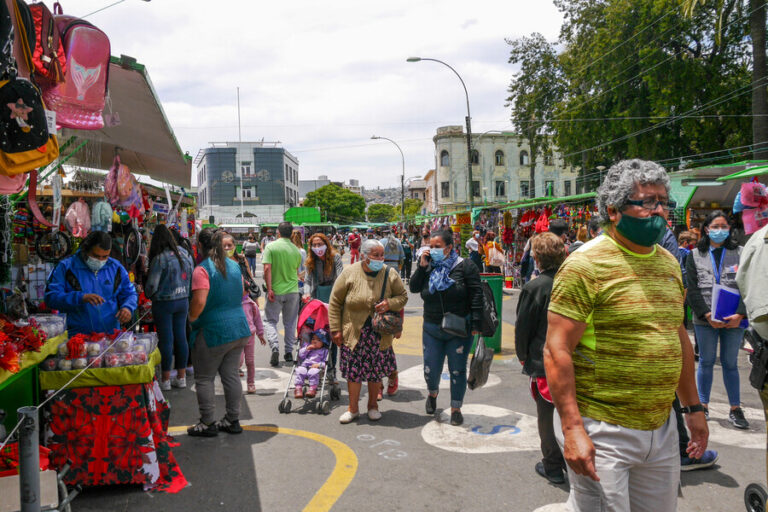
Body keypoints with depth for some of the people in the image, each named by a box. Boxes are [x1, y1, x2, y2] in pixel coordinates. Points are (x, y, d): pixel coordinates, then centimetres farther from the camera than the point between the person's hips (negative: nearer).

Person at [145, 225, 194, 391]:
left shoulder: (160, 259, -16)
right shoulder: (185, 254, 3)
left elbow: (152, 285, -13)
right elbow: (192, 276, 10)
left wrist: (148, 295, 7)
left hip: (164, 303, -6)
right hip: (183, 301, 6)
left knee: (166, 340, 1)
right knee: (181, 337, 10)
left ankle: (165, 380, 10)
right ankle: (181, 377, 19)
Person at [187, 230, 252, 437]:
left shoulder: (202, 269, -14)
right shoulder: (234, 266, 8)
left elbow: (199, 302, -21)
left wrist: (192, 318, -5)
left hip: (213, 331, -7)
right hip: (239, 327, 7)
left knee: (204, 378, 6)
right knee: (231, 375, 14)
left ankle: (208, 423, 12)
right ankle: (233, 420, 21)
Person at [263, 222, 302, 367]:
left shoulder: (271, 247, -7)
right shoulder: (296, 250, 3)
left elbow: (267, 269, -15)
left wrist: (269, 289, -15)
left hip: (275, 291, -2)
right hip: (292, 291, 3)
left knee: (271, 321, 7)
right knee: (290, 322, 13)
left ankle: (275, 347, -13)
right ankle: (289, 351, 17)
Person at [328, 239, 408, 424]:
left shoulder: (390, 275, -2)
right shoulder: (349, 273, -7)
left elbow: (403, 296, 9)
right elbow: (335, 302, -2)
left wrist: (390, 303, -13)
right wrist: (335, 329, -5)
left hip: (379, 334, 1)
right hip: (353, 332, -1)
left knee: (376, 370, 9)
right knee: (353, 370, 4)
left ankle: (373, 405, 29)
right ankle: (353, 408, 22)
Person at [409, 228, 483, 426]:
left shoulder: (464, 266, -7)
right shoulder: (428, 266, 6)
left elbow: (476, 295, -8)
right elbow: (414, 288, -1)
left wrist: (475, 324, -12)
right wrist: (422, 267, -11)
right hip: (432, 329, 3)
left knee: (457, 370, 4)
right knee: (431, 370, 6)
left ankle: (456, 408, 19)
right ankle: (432, 394, 38)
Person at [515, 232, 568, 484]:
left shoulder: (534, 288, -15)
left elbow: (523, 327, -9)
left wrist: (523, 356, 7)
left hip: (544, 362, -4)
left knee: (547, 416, 10)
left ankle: (553, 467, 20)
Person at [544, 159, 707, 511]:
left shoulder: (669, 263, 10)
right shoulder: (585, 264, -14)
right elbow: (557, 350, -17)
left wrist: (692, 406, 19)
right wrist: (572, 429, -21)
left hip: (662, 428, 7)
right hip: (602, 431, -7)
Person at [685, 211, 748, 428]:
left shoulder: (740, 253, 6)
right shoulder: (695, 255, 6)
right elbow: (692, 290, 0)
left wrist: (740, 314, -12)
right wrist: (707, 315, -10)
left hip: (734, 319, 0)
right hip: (705, 320, 0)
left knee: (730, 363, 7)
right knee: (706, 362, 7)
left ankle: (735, 409, 13)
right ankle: (703, 406, 15)